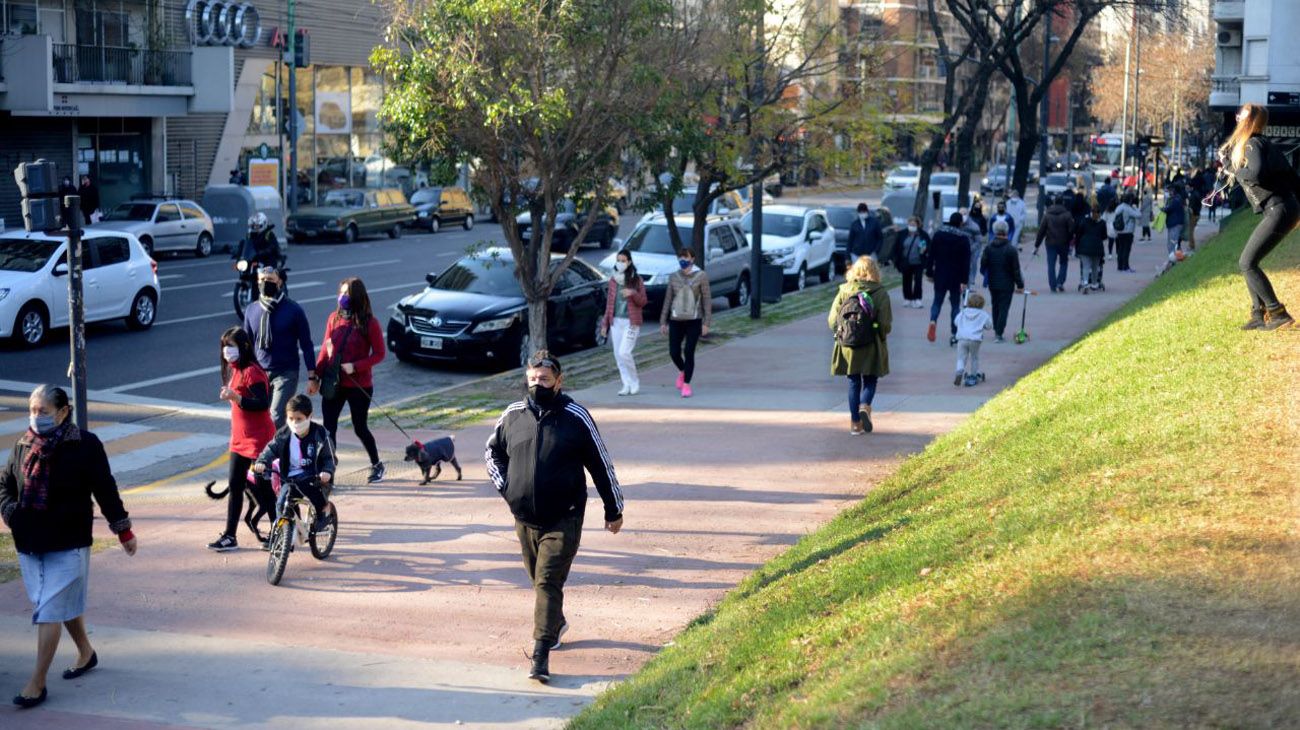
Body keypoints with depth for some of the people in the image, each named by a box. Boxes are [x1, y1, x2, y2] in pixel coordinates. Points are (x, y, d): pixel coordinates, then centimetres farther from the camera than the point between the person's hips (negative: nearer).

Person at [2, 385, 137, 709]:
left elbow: (105, 490, -5)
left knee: (49, 611, -7)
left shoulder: (85, 445, -9)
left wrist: (124, 531, 0)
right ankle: (86, 653, 40)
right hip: (29, 544, 5)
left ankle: (37, 683, -4)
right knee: (65, 604, 18)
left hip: (68, 545, -5)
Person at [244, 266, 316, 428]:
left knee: (276, 419, -15)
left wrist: (312, 376, -4)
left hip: (286, 374, -4)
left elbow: (306, 344, -2)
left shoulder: (293, 310, -6)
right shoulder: (251, 310, 5)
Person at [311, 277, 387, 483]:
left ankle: (377, 465, 31)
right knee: (328, 428, -2)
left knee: (360, 428, 9)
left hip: (358, 386, -4)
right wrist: (315, 379, 7)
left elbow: (379, 354, -7)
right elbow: (325, 350, 10)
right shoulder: (334, 318, 4)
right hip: (333, 383, 4)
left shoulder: (369, 322, -9)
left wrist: (355, 366, -19)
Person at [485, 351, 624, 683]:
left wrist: (614, 510, 4)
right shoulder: (513, 415, 3)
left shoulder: (576, 417, -7)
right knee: (538, 580, 18)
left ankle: (541, 656, -15)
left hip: (564, 519, -4)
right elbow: (492, 451, 21)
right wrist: (504, 485, 6)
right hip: (525, 518, 5)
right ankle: (556, 623, 45)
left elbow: (602, 465, 0)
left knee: (548, 582, -12)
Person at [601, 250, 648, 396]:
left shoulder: (636, 279, -3)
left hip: (631, 322, -5)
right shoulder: (613, 280, 9)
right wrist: (605, 324, 13)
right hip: (616, 321, 5)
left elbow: (643, 302, -1)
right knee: (618, 355, 3)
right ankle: (627, 385, 11)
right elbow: (609, 303, 15)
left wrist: (633, 293, -21)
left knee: (624, 352, -15)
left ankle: (635, 383, 2)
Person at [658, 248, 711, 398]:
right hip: (676, 321, 3)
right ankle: (682, 371, 33)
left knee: (689, 352, -7)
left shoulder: (701, 276, -3)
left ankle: (686, 385, 3)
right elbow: (668, 300, 11)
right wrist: (663, 322, 9)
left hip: (694, 321, -3)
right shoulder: (674, 277, 7)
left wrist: (706, 323, -8)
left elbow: (707, 300, -3)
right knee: (674, 352, 1)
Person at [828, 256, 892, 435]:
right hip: (871, 347, -2)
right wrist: (880, 337, 11)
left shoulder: (844, 291, -1)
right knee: (870, 382, 13)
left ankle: (855, 422, 11)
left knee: (853, 383, 12)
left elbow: (832, 320, -2)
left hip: (848, 347, 2)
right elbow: (885, 324, -9)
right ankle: (865, 406, -15)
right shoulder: (880, 293, -7)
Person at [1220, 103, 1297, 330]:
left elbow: (1256, 174, -26)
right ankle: (1259, 315, 12)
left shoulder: (1252, 144, -10)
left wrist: (1231, 169, -9)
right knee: (1247, 262, 13)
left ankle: (1278, 314, -7)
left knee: (1247, 263, -9)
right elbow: (1289, 174, 19)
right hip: (1280, 210, 10)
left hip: (1279, 211, -10)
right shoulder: (1263, 143, 18)